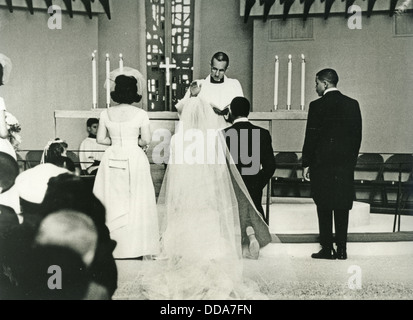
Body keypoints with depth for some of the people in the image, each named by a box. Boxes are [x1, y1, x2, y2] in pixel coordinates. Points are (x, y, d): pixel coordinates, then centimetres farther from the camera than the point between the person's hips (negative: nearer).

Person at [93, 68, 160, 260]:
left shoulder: (106, 114, -1)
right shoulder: (141, 114, -8)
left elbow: (100, 139, 3)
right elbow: (146, 140, -6)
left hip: (112, 160, 3)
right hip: (134, 159, -2)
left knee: (112, 202, 11)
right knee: (135, 203, 6)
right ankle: (135, 248, 10)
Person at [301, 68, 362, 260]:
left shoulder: (317, 106, -9)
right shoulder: (353, 104, 7)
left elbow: (311, 137, -9)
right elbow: (357, 135, 9)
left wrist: (306, 164, -2)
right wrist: (351, 160, 16)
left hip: (322, 163, -5)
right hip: (345, 165, 5)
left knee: (324, 208, 3)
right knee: (342, 208, 9)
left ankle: (327, 249, 6)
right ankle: (342, 249, 13)